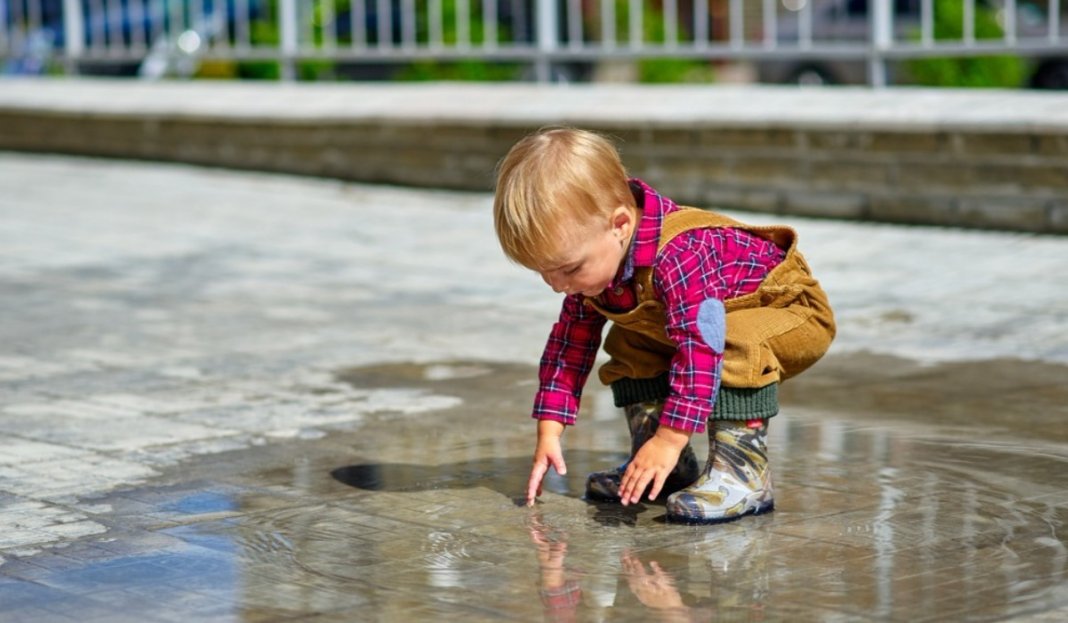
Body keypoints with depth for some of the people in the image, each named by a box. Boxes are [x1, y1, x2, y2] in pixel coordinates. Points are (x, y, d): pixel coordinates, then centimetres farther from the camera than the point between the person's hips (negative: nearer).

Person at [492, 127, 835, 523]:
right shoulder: (594, 261, -13)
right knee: (626, 346, 0)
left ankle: (743, 469, -31)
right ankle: (666, 468, 2)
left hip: (794, 311, -9)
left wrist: (670, 440, -48)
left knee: (738, 343, -38)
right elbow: (570, 341, -6)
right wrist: (549, 432, -12)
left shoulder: (680, 256, -41)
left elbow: (701, 344, -46)